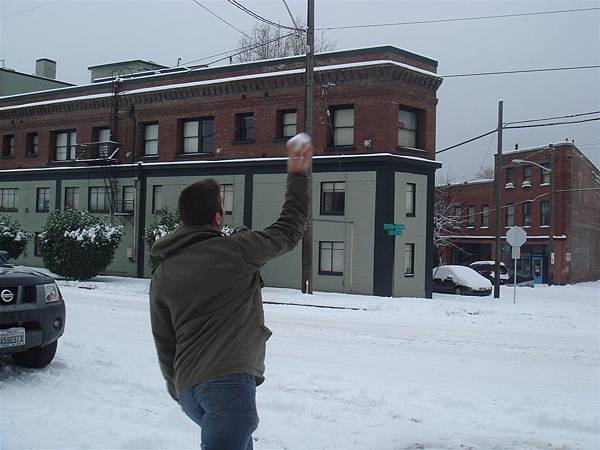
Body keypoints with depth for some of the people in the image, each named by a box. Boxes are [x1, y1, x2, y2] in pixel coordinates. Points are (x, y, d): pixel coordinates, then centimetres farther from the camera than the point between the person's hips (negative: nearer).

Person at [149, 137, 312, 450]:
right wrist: (297, 176, 20)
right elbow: (288, 231, 9)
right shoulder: (234, 250, -4)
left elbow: (164, 343, 17)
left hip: (188, 389, 8)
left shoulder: (162, 274, 13)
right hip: (228, 381, -8)